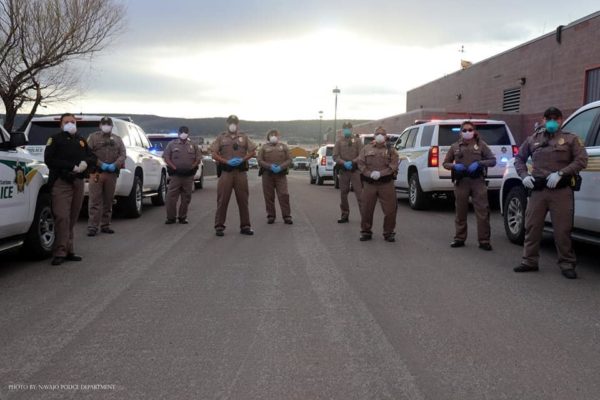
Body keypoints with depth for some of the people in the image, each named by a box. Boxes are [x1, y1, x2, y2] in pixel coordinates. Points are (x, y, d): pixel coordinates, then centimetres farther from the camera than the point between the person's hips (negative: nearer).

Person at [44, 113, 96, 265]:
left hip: (78, 182, 6)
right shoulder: (55, 139, 3)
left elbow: (92, 157, 19)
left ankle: (69, 251, 13)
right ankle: (60, 253, -13)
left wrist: (85, 162, -5)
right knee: (62, 217, -15)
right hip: (61, 182, -5)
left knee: (72, 218, 8)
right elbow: (49, 160, -8)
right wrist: (71, 166, -16)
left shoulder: (81, 140, 20)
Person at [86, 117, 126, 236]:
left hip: (112, 173, 4)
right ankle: (92, 226, -6)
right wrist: (101, 164, -17)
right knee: (95, 200, -7)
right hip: (96, 173, -3)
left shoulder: (117, 139, 18)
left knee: (108, 201, 8)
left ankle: (105, 225, 16)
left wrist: (115, 165, -11)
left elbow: (122, 154, 7)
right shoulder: (93, 137, 7)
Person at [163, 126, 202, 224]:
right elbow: (166, 157, 1)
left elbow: (198, 158, 9)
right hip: (175, 175, -2)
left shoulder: (193, 146, 11)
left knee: (186, 198, 5)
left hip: (188, 175, 2)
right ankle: (171, 217, 1)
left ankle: (182, 217, 14)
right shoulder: (172, 144, 7)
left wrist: (192, 167, -3)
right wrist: (174, 168, -8)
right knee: (171, 197, -6)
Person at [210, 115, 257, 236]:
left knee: (243, 199, 4)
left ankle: (245, 226, 11)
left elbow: (252, 151, 9)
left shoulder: (244, 137, 14)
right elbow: (214, 154, 2)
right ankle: (219, 227, 4)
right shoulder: (221, 137, 9)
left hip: (241, 172, 2)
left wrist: (243, 159, -8)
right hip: (226, 171, -1)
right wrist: (227, 161, -11)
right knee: (222, 200, -2)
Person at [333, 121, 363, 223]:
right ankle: (345, 216, 17)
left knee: (359, 192, -10)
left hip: (355, 170, -3)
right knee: (343, 194, 7)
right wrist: (344, 163, -14)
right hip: (343, 171, 3)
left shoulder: (356, 141, 7)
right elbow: (335, 156, 3)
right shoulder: (339, 142, 11)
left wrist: (352, 162, -16)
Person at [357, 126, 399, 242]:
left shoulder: (391, 150, 8)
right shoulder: (366, 149, 12)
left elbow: (393, 166, -3)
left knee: (390, 209, -2)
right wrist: (370, 173, -12)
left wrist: (380, 173, -17)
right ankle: (365, 232, 18)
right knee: (366, 209, 4)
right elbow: (361, 164, 4)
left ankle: (388, 232, 12)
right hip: (369, 183, 1)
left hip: (386, 183, -1)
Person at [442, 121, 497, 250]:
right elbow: (445, 163, 15)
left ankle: (484, 241, -1)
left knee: (482, 212, -6)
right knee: (460, 212, 8)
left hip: (478, 181, -1)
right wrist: (454, 166, -7)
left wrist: (479, 163, -11)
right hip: (461, 182, 2)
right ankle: (459, 239, 19)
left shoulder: (481, 144, 8)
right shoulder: (455, 146, 11)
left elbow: (493, 160, 7)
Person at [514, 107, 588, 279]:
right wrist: (524, 175, 4)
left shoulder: (570, 139, 8)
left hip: (561, 190, -3)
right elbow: (519, 158, 23)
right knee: (532, 226, 4)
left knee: (562, 229, -3)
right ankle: (530, 261, 15)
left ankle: (567, 264, 7)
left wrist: (560, 173, -14)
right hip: (537, 190, 3)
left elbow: (582, 159, -2)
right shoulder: (533, 139, 17)